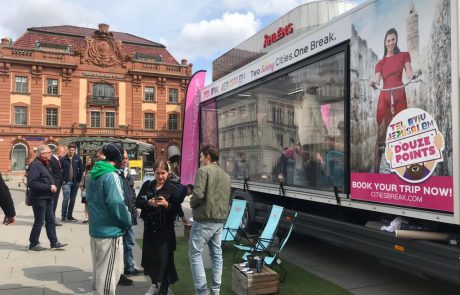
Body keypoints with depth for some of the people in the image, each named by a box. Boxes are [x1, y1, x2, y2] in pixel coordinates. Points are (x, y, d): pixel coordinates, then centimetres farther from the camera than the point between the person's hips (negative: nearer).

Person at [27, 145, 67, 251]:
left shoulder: (45, 164, 14)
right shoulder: (35, 165, -16)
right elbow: (31, 183, -25)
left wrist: (52, 186, 8)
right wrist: (49, 187, -23)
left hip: (47, 197, 9)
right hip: (39, 198, -9)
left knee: (50, 220, 13)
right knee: (39, 221, 1)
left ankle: (54, 242, 21)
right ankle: (33, 244, 15)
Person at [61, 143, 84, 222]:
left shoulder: (78, 159, 3)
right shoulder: (63, 159, -1)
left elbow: (81, 170, 4)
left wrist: (79, 180, 0)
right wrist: (62, 180, -5)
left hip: (75, 182, 2)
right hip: (66, 182, -2)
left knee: (72, 200, 8)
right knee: (66, 198, -8)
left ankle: (69, 216, 18)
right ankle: (64, 216, 1)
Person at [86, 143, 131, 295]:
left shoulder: (94, 174, 9)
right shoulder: (112, 176, -18)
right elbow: (117, 203, -23)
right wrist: (128, 221, -9)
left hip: (95, 229, 9)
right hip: (110, 231, -9)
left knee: (98, 269, 21)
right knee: (108, 272, 2)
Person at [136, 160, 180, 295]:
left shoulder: (172, 189, -6)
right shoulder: (147, 185, 4)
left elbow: (177, 209, -9)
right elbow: (137, 202, 0)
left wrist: (167, 204, -27)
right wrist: (148, 202, -18)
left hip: (165, 229, -3)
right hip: (149, 227, 3)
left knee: (164, 258, 0)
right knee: (149, 255, 11)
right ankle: (154, 283, 34)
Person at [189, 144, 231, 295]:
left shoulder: (203, 170, -9)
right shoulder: (225, 175, 15)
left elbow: (198, 194, -19)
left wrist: (192, 204, -1)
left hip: (204, 219, -7)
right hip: (220, 220, 8)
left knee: (195, 254, 2)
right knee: (217, 254, 14)